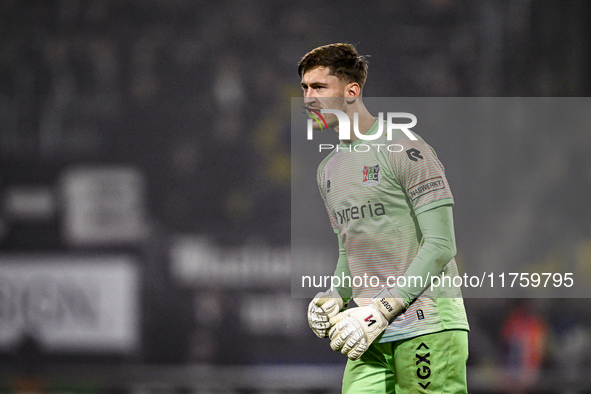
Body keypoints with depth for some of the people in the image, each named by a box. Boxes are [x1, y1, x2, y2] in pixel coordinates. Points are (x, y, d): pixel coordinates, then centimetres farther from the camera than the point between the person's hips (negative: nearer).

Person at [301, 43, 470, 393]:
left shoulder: (404, 149, -6)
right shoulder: (328, 170, 20)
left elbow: (440, 245, -12)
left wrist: (381, 310, -17)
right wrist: (334, 298, 4)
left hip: (427, 325, -7)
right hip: (372, 339, 7)